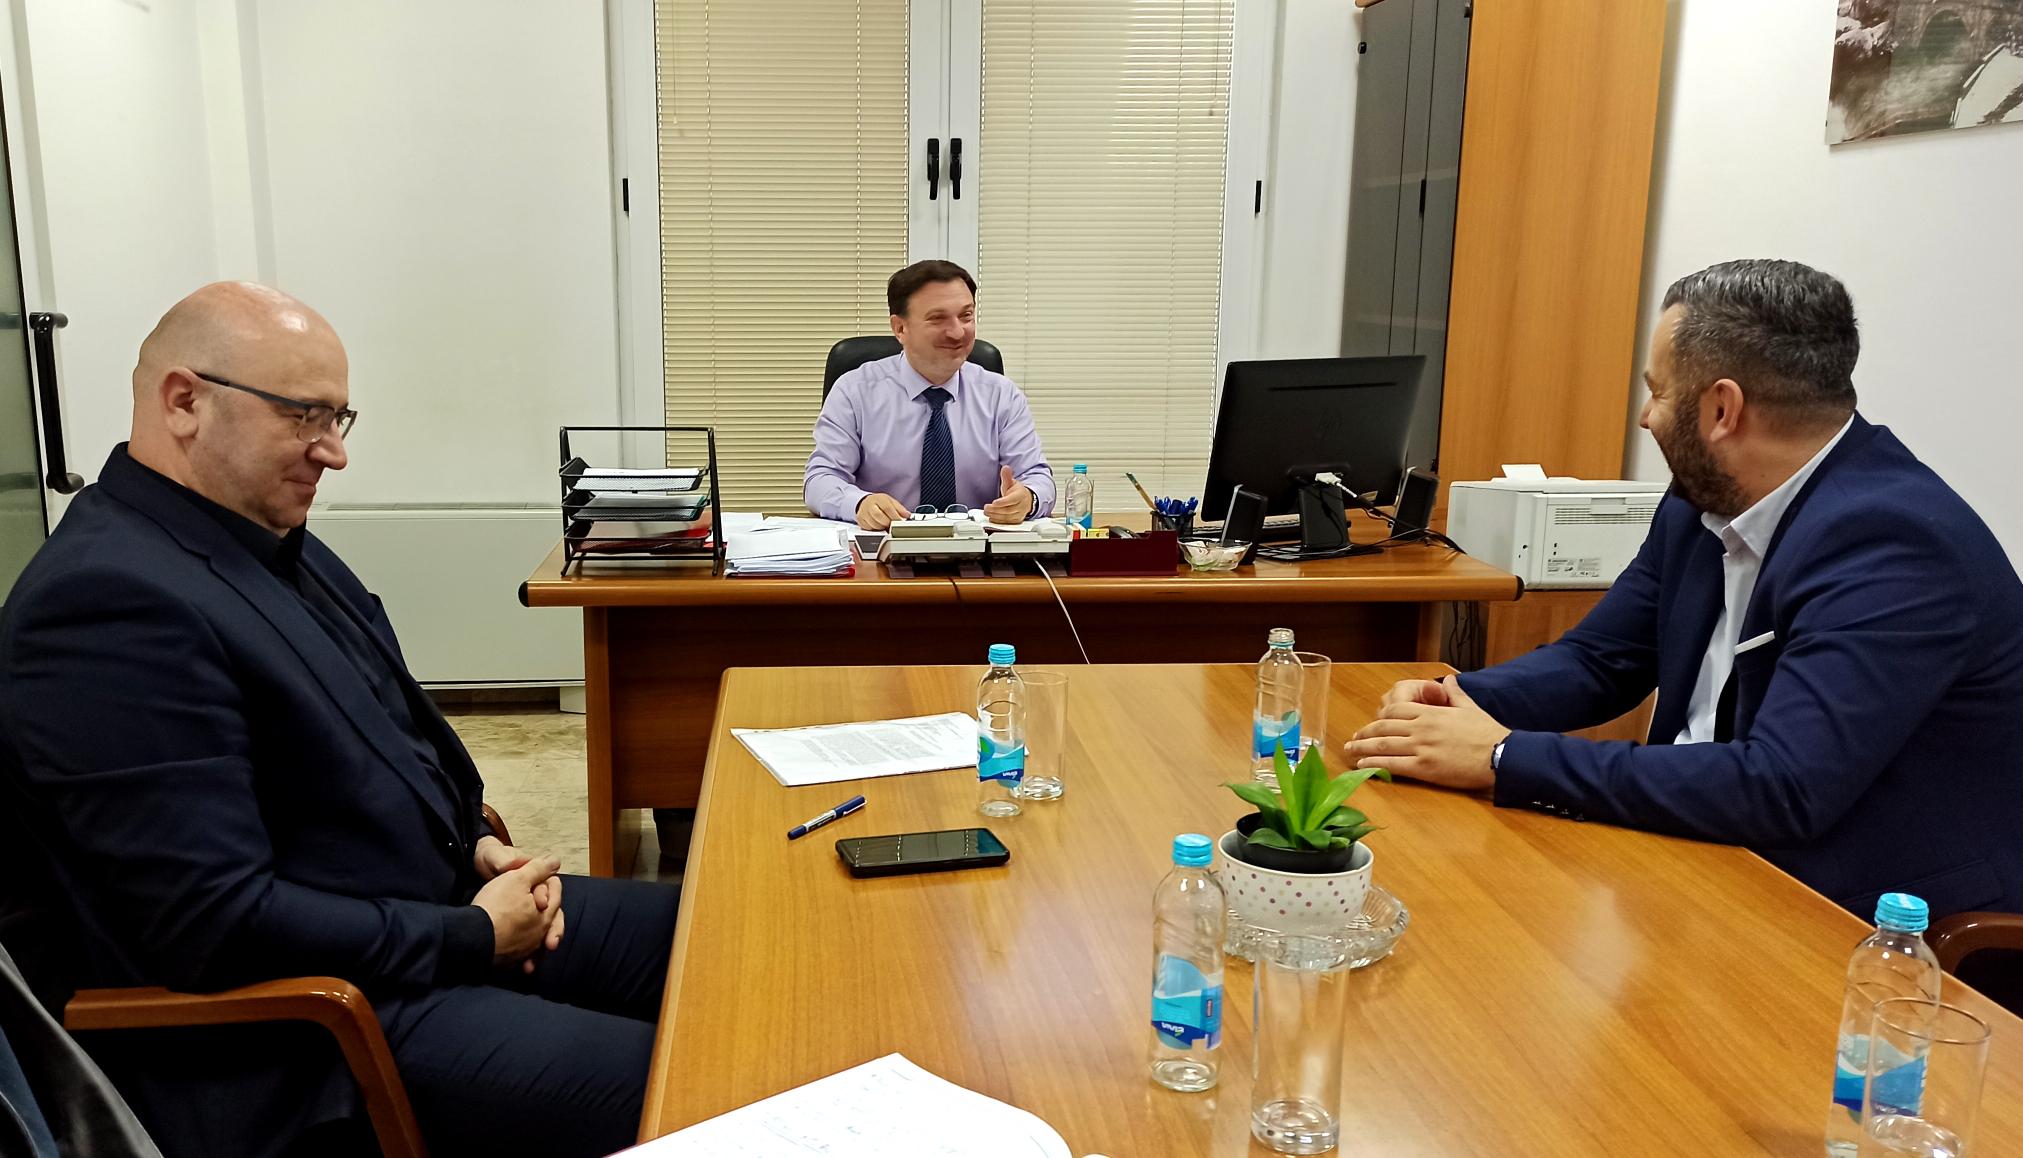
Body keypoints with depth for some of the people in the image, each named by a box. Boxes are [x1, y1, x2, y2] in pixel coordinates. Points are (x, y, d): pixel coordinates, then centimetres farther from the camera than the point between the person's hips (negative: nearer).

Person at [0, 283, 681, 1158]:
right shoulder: (109, 603, -22)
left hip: (440, 908, 10)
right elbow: (220, 929, -26)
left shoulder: (271, 538, 9)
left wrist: (477, 843, 3)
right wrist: (472, 939, -17)